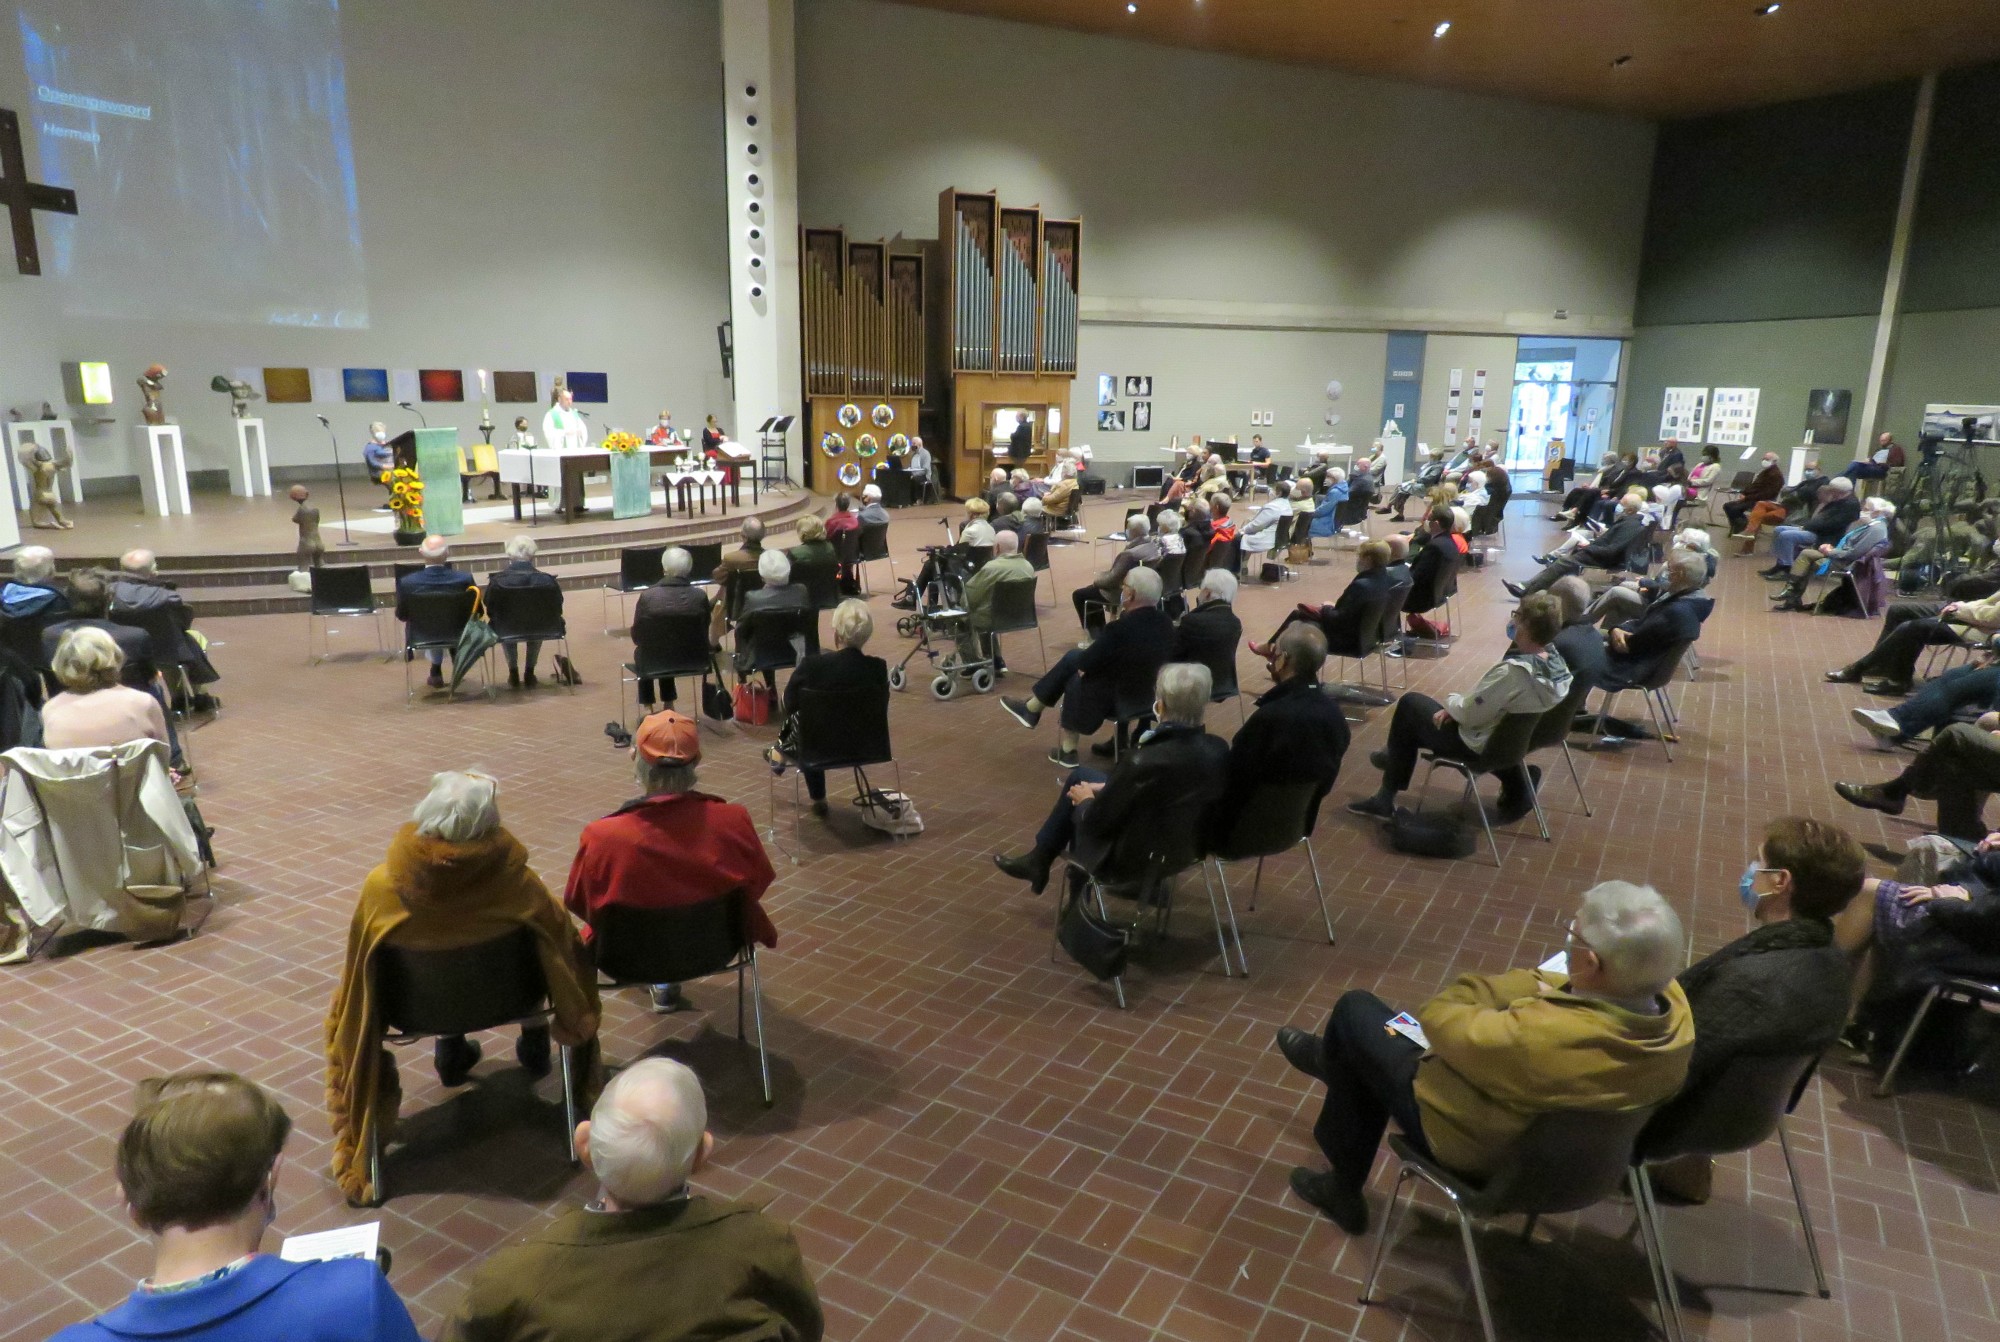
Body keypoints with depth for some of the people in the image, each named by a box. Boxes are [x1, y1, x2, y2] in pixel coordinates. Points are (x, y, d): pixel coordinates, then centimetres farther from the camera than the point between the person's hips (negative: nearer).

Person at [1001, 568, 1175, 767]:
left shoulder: (1119, 629, -30)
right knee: (1073, 656, 18)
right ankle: (1032, 708, 31)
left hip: (1116, 699, -7)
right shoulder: (1165, 622, -6)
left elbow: (1085, 664, -15)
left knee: (1075, 680, 22)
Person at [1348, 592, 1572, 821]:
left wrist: (1451, 701, -2)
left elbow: (1468, 714, -22)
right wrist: (1456, 708, 0)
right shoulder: (1556, 659, -8)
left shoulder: (1514, 671, -34)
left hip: (1482, 747, -8)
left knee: (1410, 703, 9)